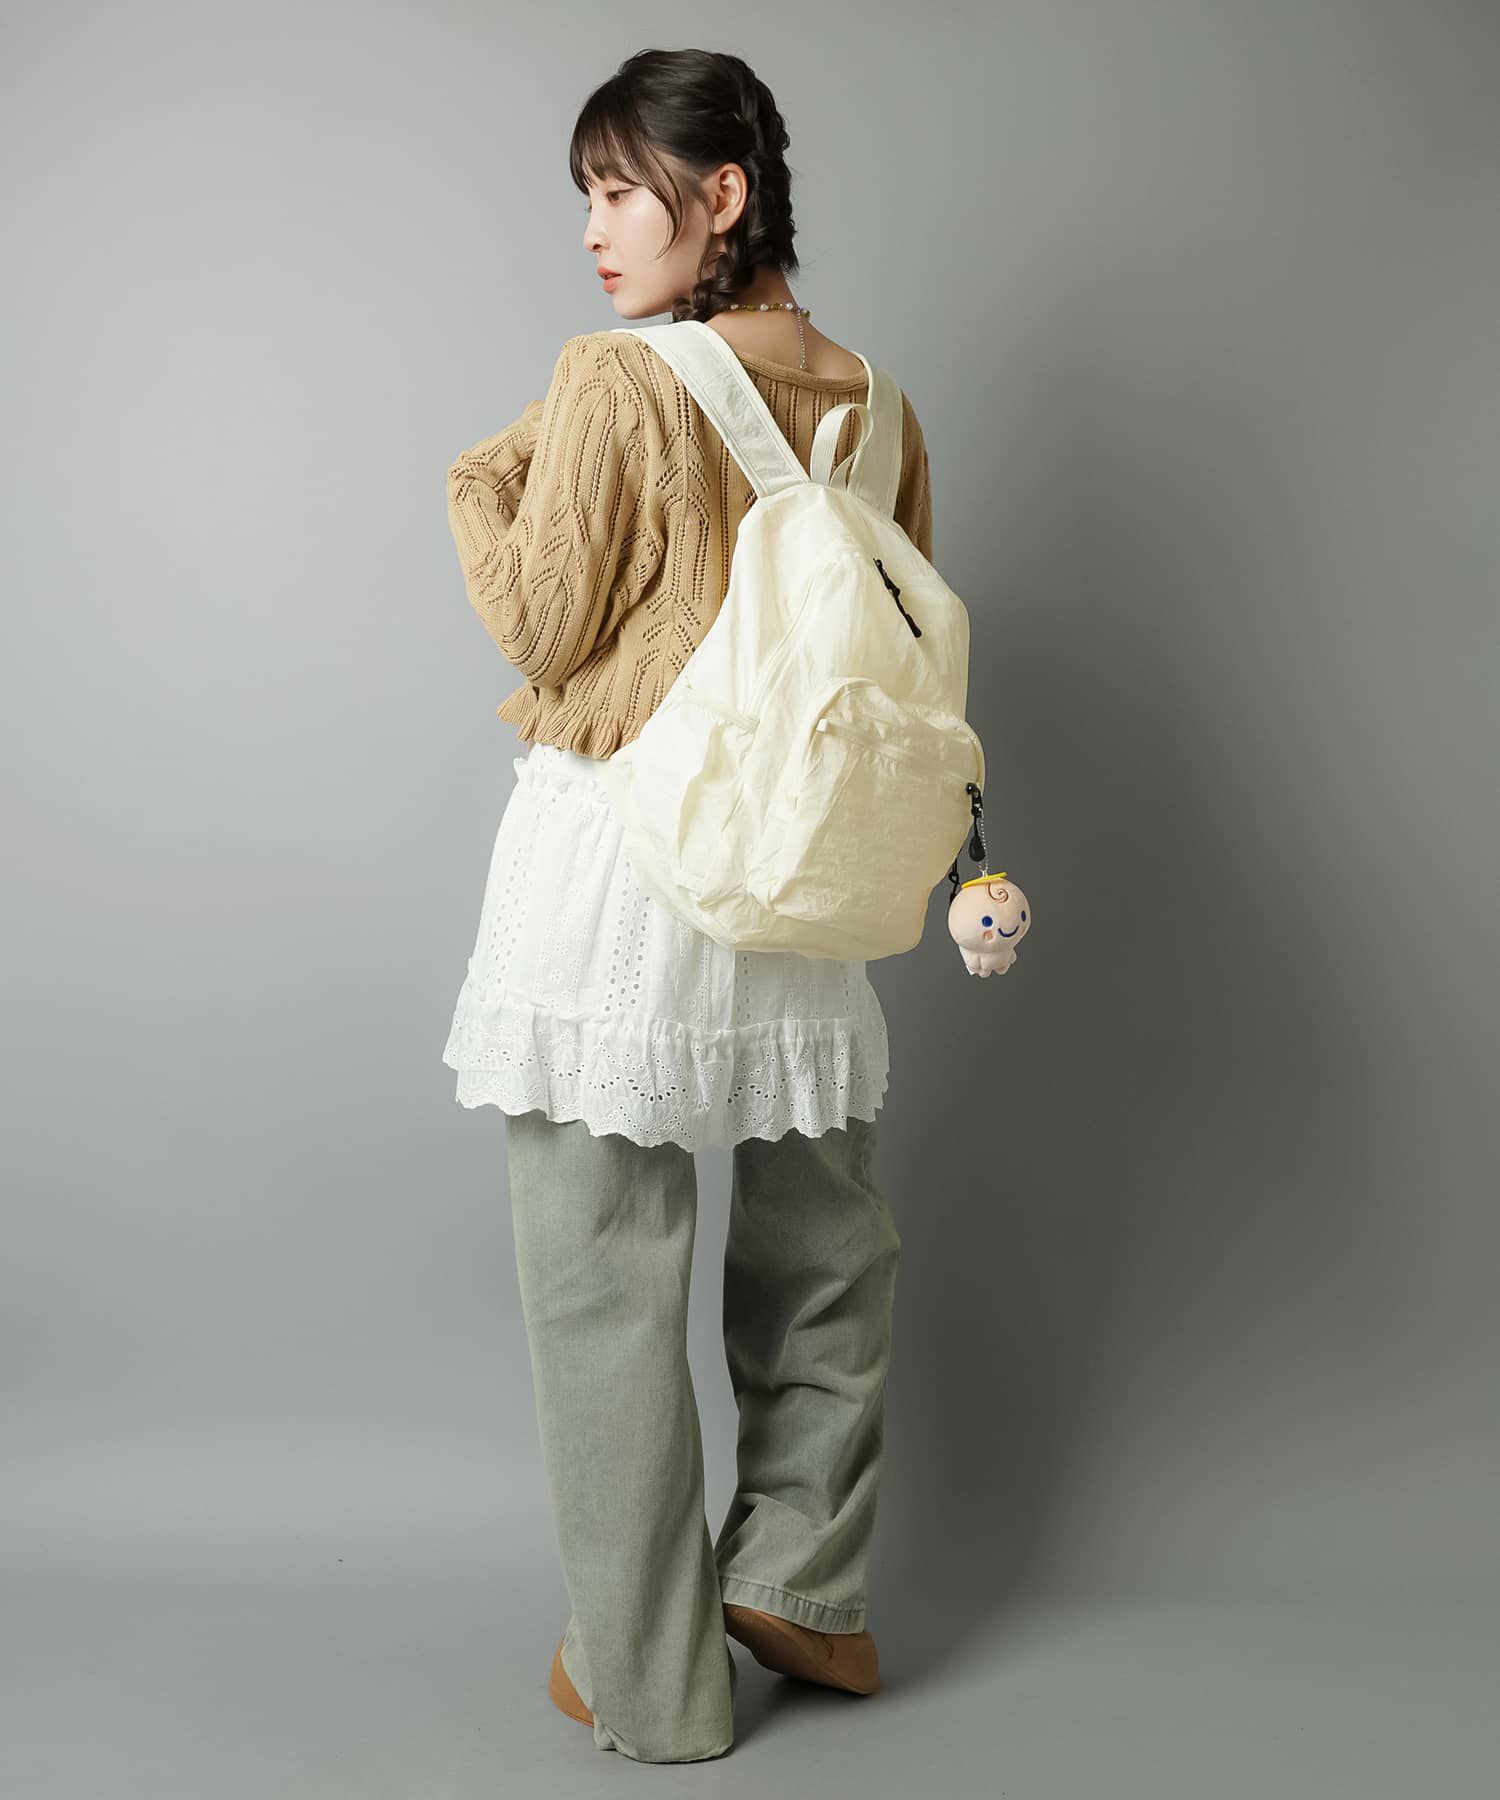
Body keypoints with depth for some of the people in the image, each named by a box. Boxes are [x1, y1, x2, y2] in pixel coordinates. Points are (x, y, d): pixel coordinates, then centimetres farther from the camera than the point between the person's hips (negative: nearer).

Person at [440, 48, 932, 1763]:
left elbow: (543, 624, -6)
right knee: (821, 1236, 19)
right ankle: (806, 1592, 33)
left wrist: (482, 486, 10)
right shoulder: (867, 400, 5)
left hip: (616, 856, -6)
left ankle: (647, 1677, 17)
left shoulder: (616, 378, -11)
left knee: (606, 1266, 6)